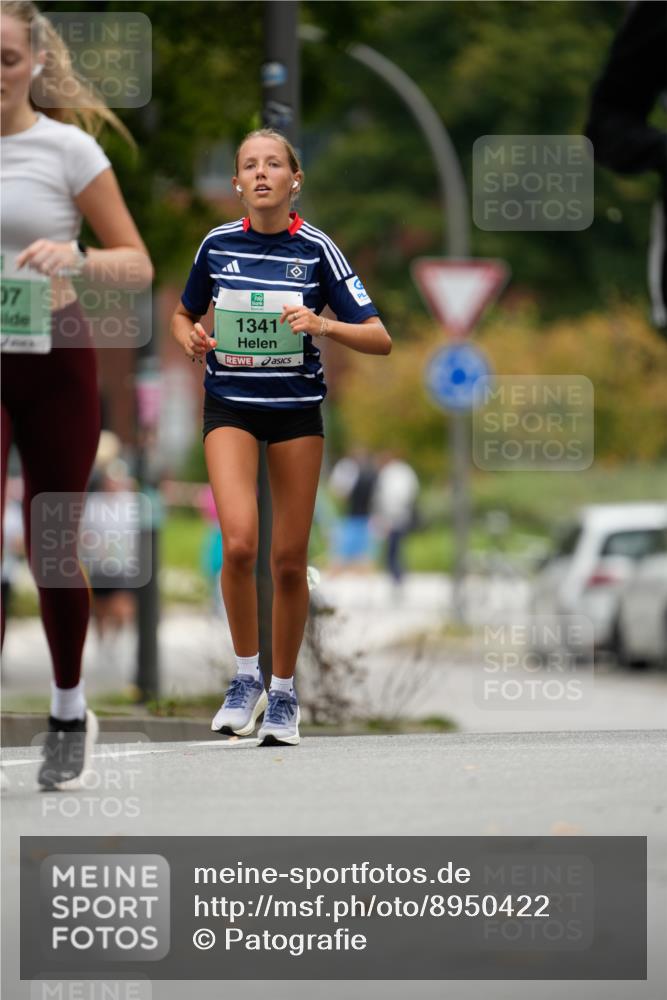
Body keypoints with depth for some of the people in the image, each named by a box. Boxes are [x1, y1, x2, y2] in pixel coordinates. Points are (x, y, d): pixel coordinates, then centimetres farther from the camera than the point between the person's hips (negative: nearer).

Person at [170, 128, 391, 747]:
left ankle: (283, 694, 20)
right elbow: (184, 314, 18)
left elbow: (379, 339, -5)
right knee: (238, 543, -20)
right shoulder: (217, 244, 0)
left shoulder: (316, 249, -5)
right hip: (230, 403, 0)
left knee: (289, 560, 3)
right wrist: (191, 339, -5)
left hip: (297, 406, 0)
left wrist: (323, 324, -23)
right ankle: (246, 677, -1)